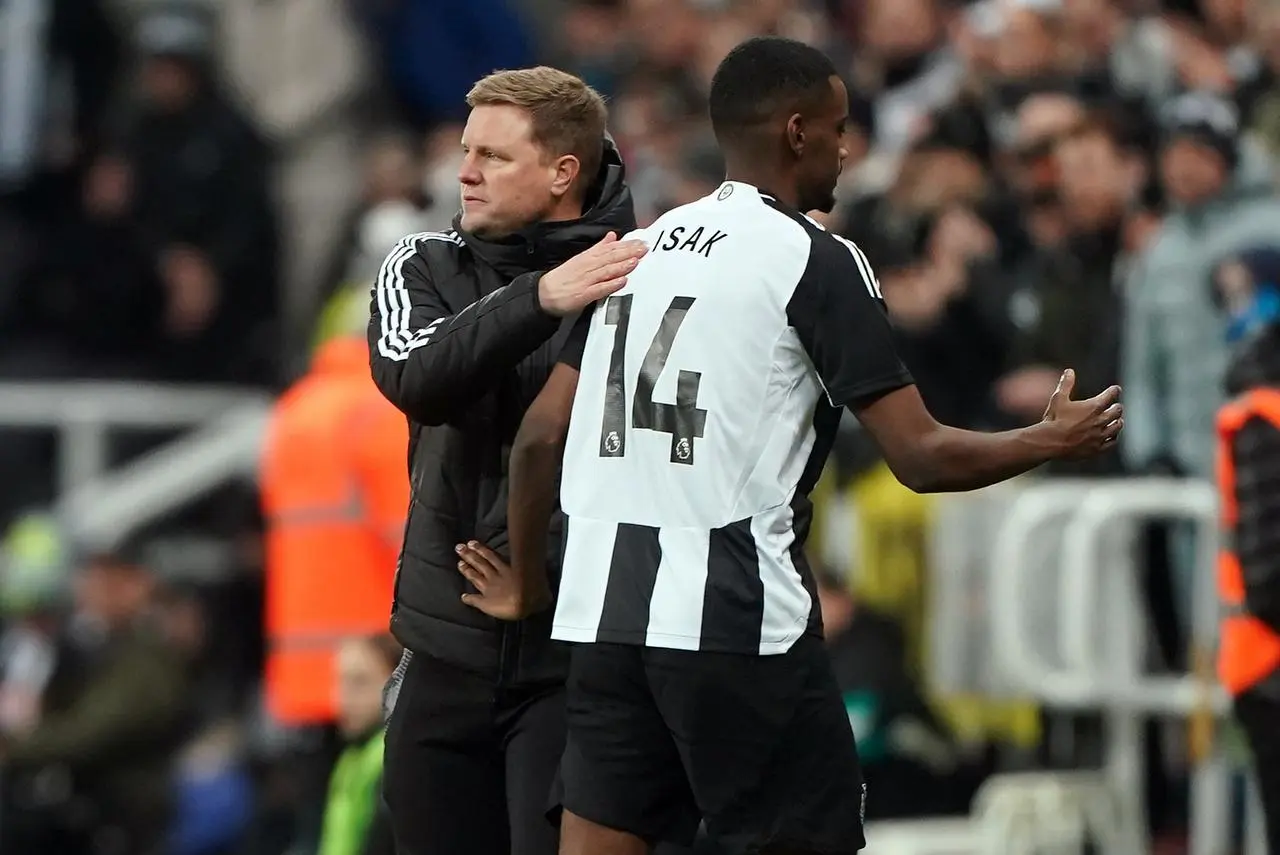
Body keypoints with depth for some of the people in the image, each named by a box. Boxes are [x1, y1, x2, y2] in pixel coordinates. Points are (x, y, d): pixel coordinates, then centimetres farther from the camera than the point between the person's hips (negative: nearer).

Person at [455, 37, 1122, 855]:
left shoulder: (639, 247, 14)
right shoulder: (816, 259, -5)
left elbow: (541, 435, 14)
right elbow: (921, 456, -7)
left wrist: (525, 583, 27)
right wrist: (1054, 440, 9)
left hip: (605, 611, 6)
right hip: (736, 616, -6)